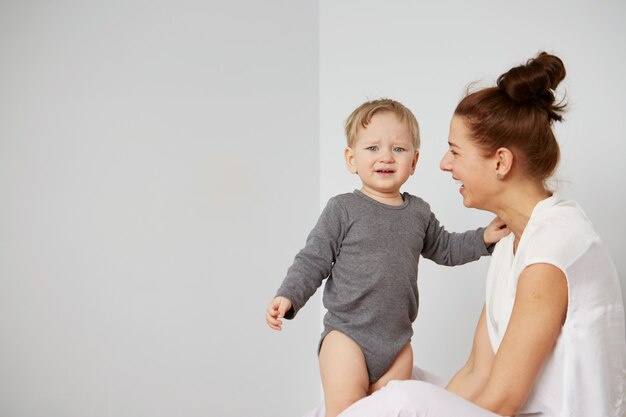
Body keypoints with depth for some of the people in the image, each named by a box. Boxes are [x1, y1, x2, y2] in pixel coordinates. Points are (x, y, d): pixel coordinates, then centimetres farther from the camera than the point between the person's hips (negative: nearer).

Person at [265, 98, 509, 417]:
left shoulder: (419, 213, 8)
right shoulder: (343, 210, -7)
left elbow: (444, 249, 24)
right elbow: (314, 260, -6)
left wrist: (483, 238, 12)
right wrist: (288, 297, -19)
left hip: (397, 340, 5)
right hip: (347, 334, -4)